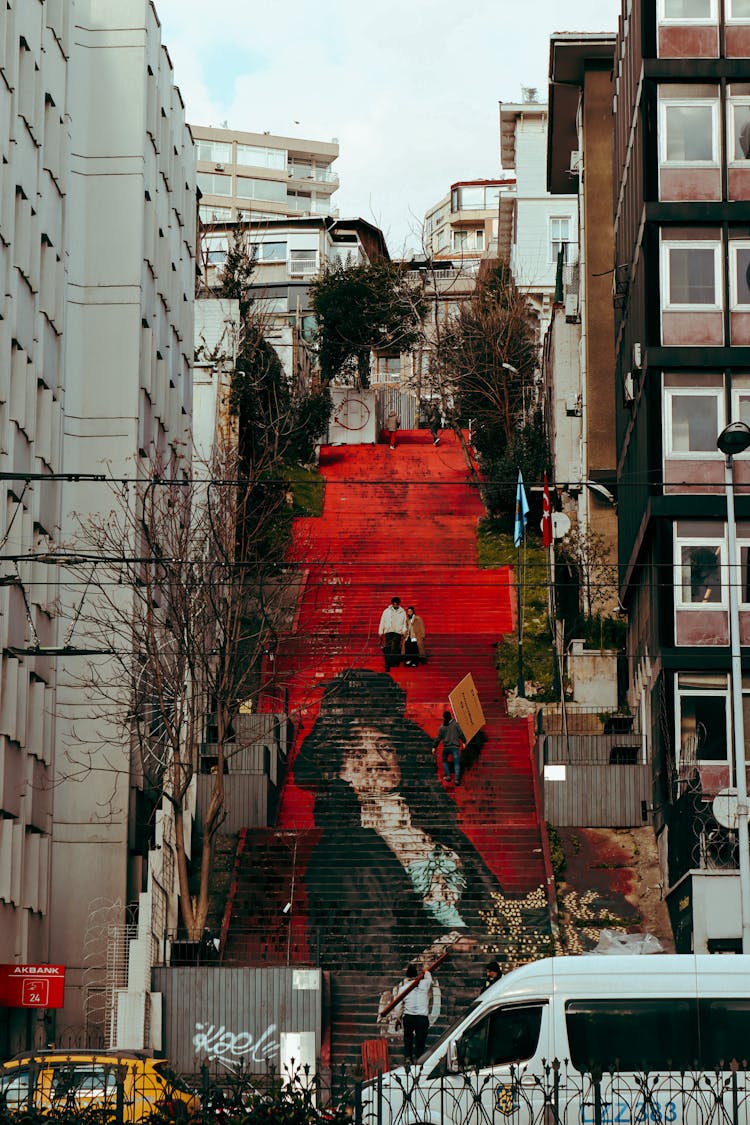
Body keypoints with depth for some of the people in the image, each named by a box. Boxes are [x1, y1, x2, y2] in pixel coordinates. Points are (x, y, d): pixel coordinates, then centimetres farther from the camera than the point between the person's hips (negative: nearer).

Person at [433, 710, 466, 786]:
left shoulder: (442, 727, 6)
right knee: (456, 763, -3)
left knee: (444, 761, 25)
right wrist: (464, 741, 14)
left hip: (446, 746, 2)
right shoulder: (455, 724, -2)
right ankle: (457, 779, -15)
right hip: (455, 747, -2)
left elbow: (438, 738, 9)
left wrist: (434, 746, 18)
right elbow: (461, 733, 0)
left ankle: (447, 775, 16)